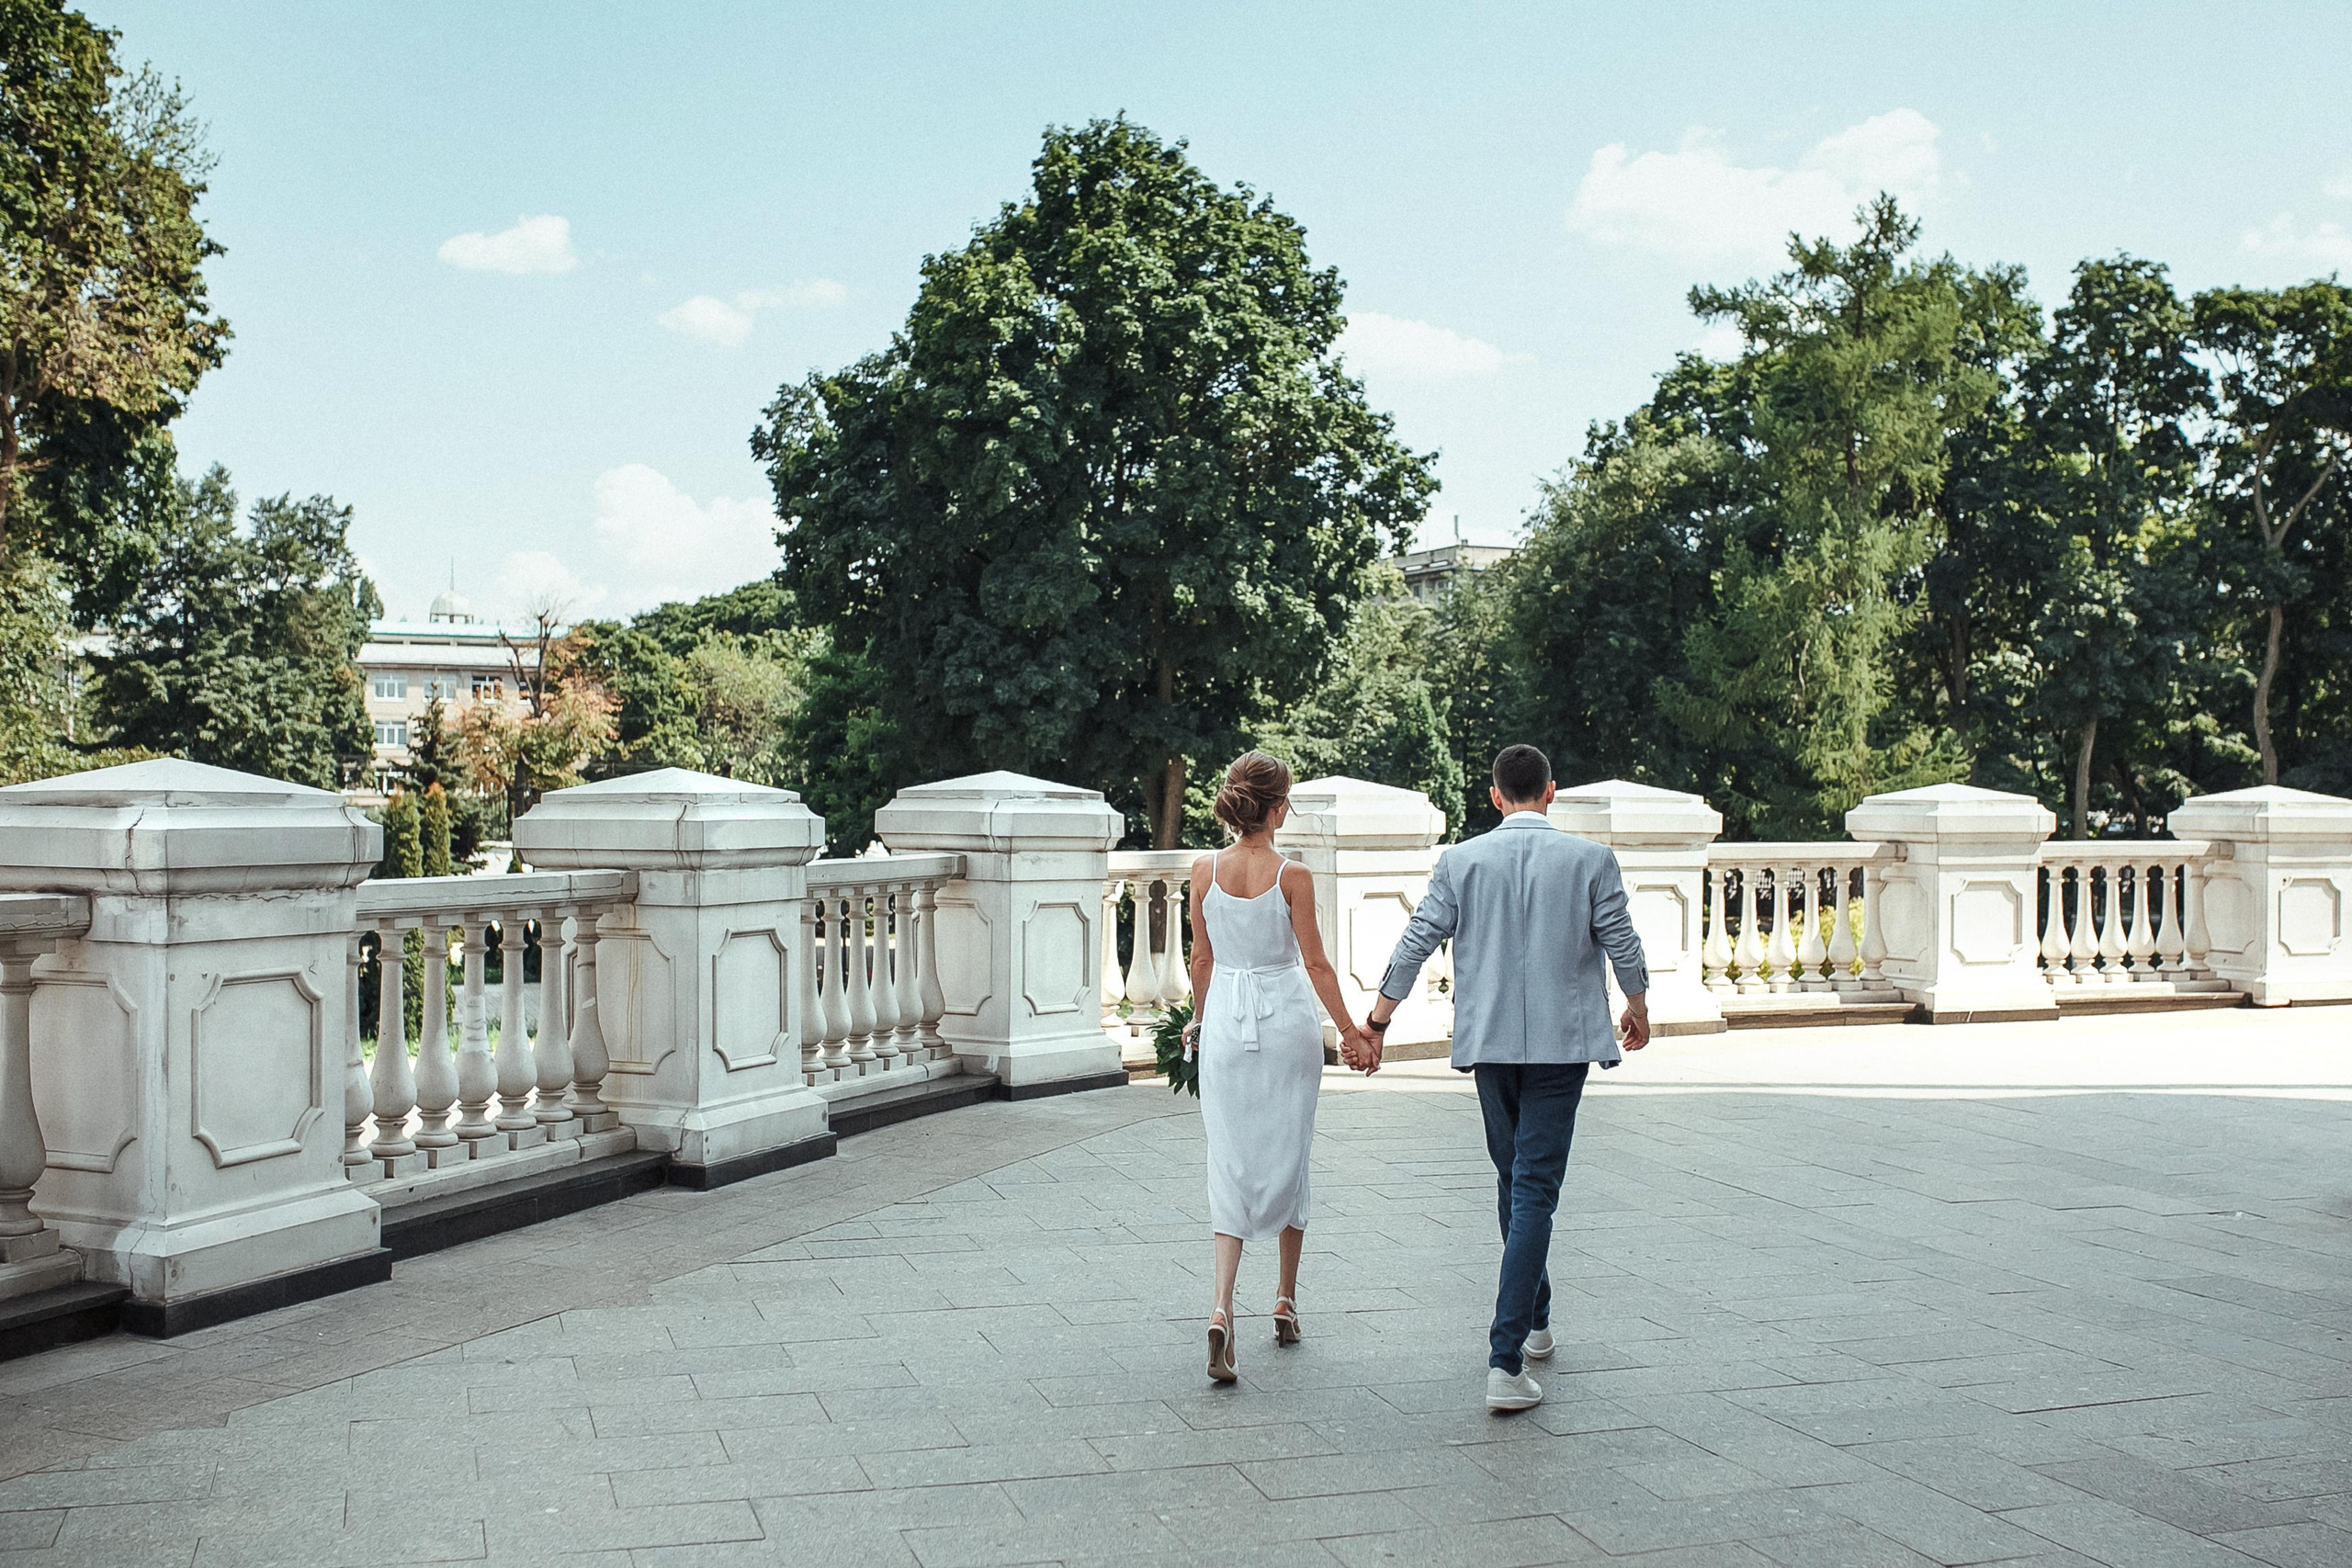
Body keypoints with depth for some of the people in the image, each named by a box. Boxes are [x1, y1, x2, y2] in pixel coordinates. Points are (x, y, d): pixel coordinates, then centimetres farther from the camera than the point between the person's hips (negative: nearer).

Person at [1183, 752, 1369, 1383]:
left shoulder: (1205, 871, -2)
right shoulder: (1292, 876, -11)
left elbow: (1202, 959, 6)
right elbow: (1315, 963, -8)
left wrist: (1200, 1020, 21)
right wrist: (1349, 1029, 2)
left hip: (1226, 1020, 2)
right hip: (1287, 1021, -2)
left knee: (1231, 1163, 3)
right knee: (1289, 1156, 13)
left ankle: (1222, 1307, -13)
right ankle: (1286, 1301, 23)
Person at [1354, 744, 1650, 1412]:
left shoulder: (1461, 860, -1)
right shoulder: (1589, 859, -4)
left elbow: (1415, 944, -2)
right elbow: (1622, 944, 2)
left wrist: (1375, 1023, 6)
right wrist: (1638, 1009, 21)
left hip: (1489, 1042, 2)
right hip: (1560, 1042, -2)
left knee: (1514, 1179, 21)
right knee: (1535, 1191, -4)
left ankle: (1534, 1319, 36)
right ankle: (1506, 1359, -12)